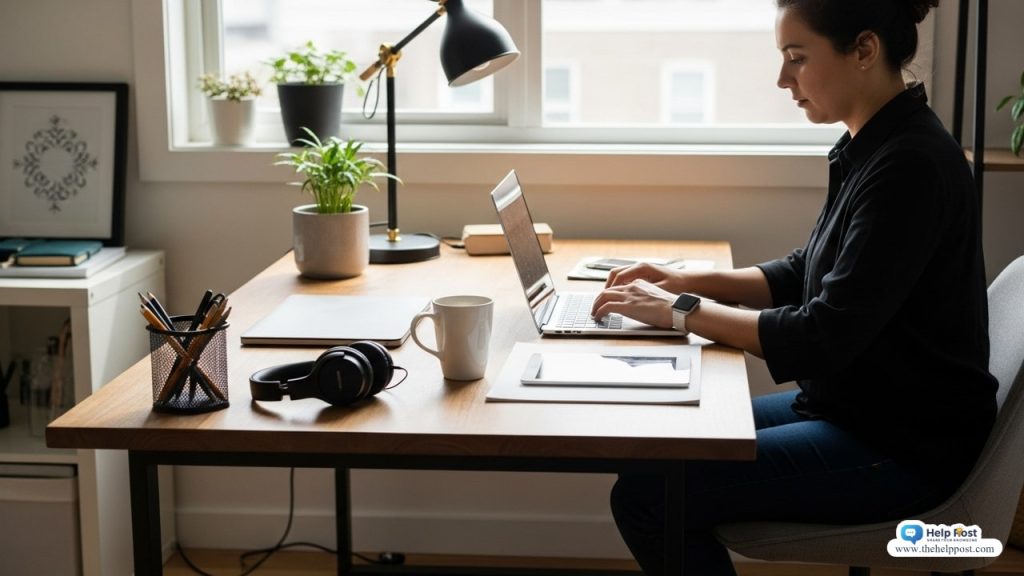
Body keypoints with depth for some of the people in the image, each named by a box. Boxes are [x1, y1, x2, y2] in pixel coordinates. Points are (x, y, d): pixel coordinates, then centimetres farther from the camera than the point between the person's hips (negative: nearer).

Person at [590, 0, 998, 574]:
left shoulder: (910, 166, -23)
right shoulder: (873, 147, 6)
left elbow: (823, 339, -25)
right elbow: (805, 275, 17)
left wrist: (681, 310, -17)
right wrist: (688, 280, 3)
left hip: (904, 447, -10)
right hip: (853, 406, 10)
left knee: (646, 496, -16)